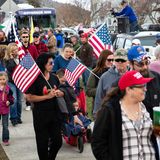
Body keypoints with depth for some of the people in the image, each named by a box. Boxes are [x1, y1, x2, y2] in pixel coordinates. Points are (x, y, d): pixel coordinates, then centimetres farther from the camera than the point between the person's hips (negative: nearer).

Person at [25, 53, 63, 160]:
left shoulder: (54, 77, 6)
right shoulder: (35, 79, -12)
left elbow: (60, 92, 20)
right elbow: (29, 97, -18)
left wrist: (59, 93, -4)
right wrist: (47, 96, -21)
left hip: (55, 112, 5)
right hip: (41, 115, -5)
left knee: (58, 141, 10)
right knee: (43, 142, 6)